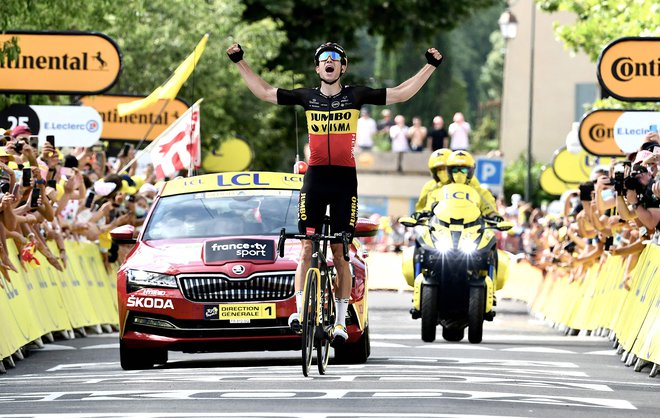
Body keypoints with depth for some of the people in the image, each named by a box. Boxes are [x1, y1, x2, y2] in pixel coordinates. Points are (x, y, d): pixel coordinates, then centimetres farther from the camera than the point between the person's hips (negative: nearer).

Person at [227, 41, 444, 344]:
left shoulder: (355, 95, 4)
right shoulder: (307, 97, 7)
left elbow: (399, 94, 4)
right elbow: (263, 92, 12)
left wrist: (431, 66, -2)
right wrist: (240, 62, 9)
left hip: (345, 179, -1)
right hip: (314, 177, 1)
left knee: (340, 251, 2)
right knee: (307, 248, -5)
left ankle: (341, 320, 5)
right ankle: (300, 310, -7)